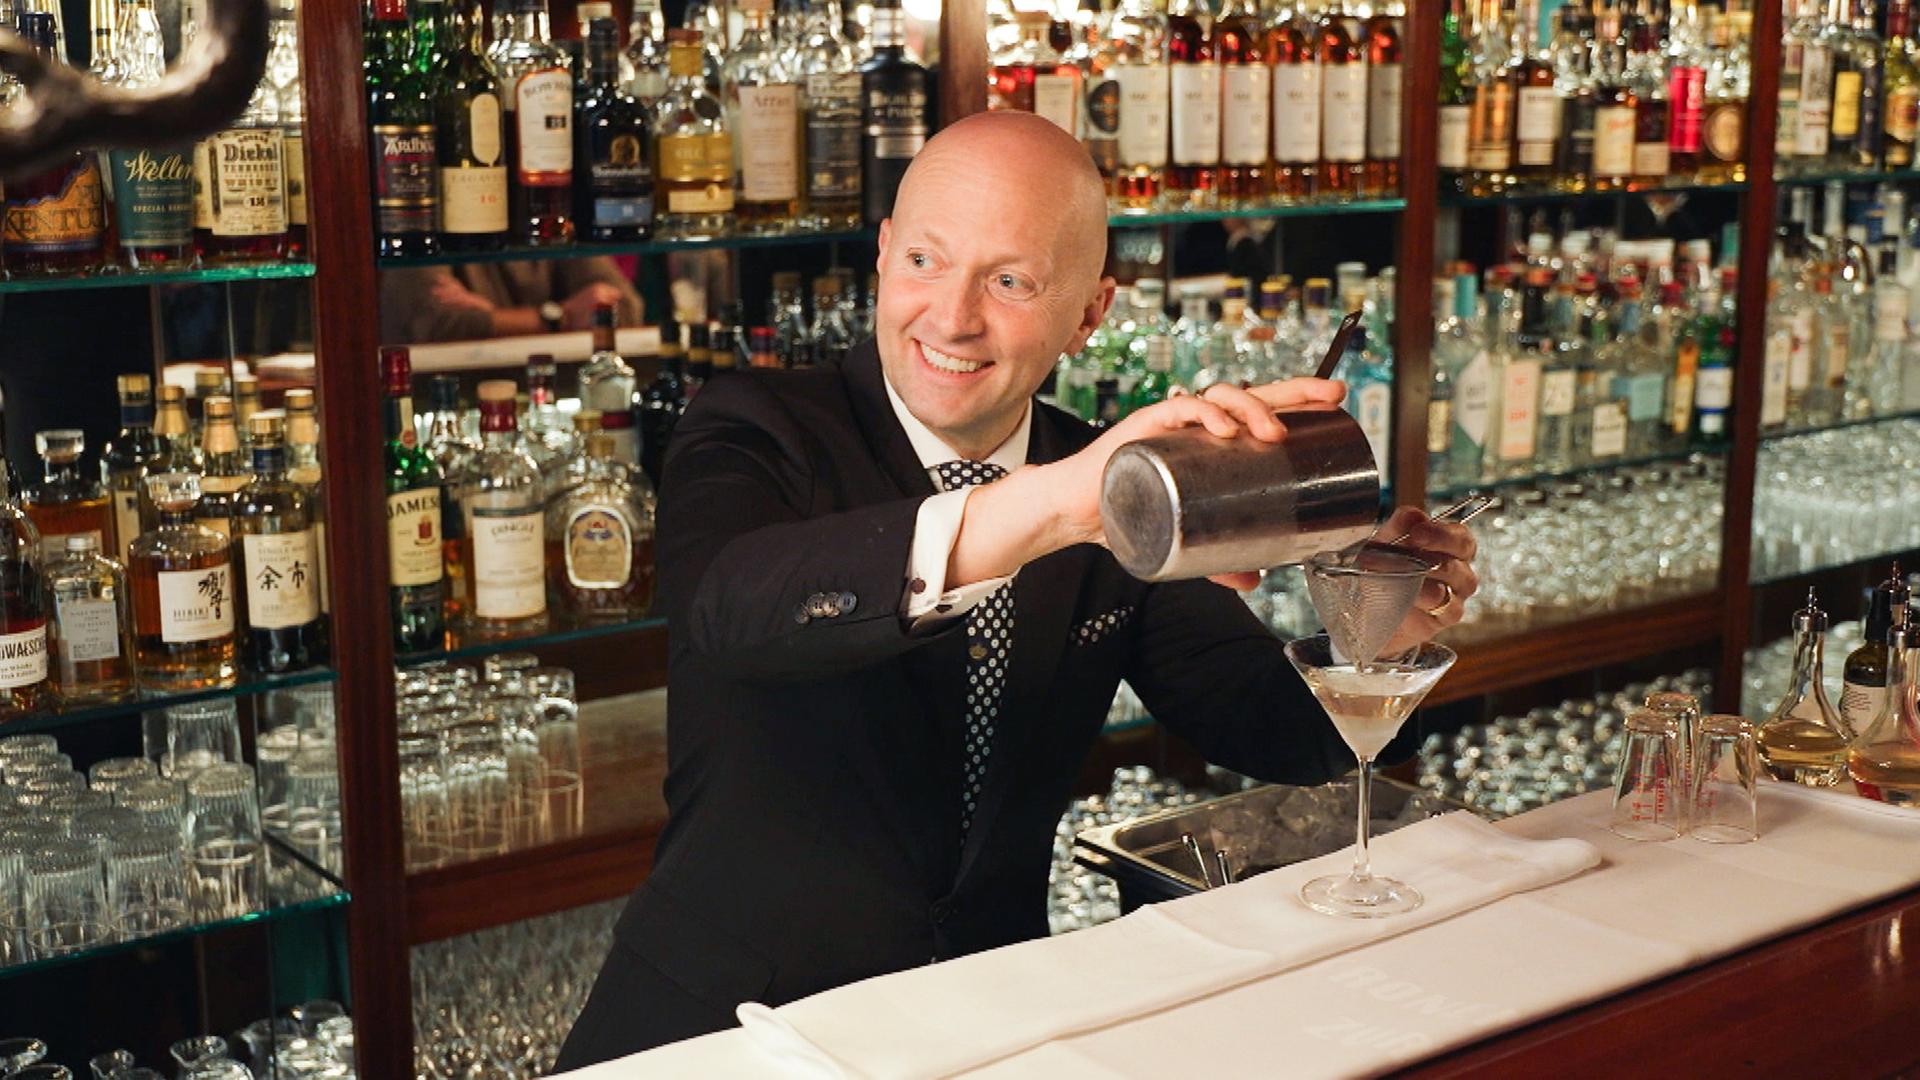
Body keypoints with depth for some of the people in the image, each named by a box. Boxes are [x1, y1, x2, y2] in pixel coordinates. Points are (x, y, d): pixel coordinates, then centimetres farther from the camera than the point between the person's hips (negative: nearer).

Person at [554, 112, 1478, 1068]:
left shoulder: (1119, 485, 3)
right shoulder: (760, 431, -10)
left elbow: (1270, 729, 6)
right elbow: (731, 608, -33)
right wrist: (1049, 507, -45)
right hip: (721, 1029, -3)